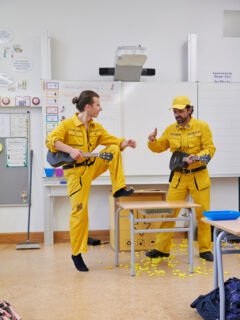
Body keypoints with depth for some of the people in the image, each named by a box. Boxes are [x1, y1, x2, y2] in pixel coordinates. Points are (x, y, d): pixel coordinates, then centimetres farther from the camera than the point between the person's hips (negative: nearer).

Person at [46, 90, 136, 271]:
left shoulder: (97, 127, 7)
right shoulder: (68, 124, -12)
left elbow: (112, 141, 11)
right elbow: (51, 140, -22)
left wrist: (125, 143, -10)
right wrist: (71, 150, -35)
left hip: (92, 166, 6)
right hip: (75, 171, -6)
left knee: (113, 150, -11)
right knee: (79, 211, -7)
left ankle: (119, 189, -5)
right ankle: (77, 254, 7)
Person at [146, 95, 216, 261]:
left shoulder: (202, 126, -4)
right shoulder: (171, 129, 7)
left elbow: (210, 149, -9)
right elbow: (160, 147, 16)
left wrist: (196, 157, -26)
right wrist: (152, 141, -6)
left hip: (199, 176, -2)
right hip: (178, 177, 3)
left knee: (203, 214, 5)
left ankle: (205, 249, 20)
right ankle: (162, 248, 13)